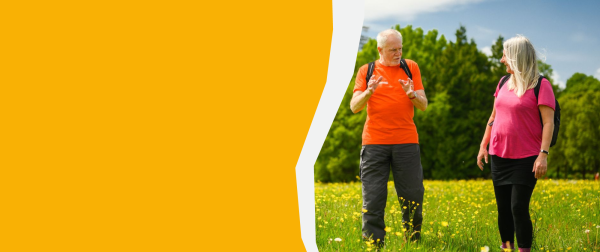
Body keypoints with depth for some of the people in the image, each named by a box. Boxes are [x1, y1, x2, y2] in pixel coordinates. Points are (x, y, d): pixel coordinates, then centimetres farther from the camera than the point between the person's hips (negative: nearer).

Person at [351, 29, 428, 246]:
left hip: (406, 142, 1)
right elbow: (354, 107, 1)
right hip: (374, 142, -1)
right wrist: (368, 92, -18)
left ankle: (414, 240, 15)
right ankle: (373, 243, 5)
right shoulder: (366, 71, 7)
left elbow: (424, 105, 7)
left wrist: (412, 94, -14)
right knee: (373, 197, -1)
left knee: (412, 195, 2)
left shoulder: (411, 67, 9)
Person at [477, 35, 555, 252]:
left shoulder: (540, 85, -9)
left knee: (519, 208, -10)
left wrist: (543, 154, -20)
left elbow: (548, 122, -13)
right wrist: (483, 146, 14)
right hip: (499, 157, 6)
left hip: (525, 159, -6)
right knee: (503, 207, 10)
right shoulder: (504, 82, 11)